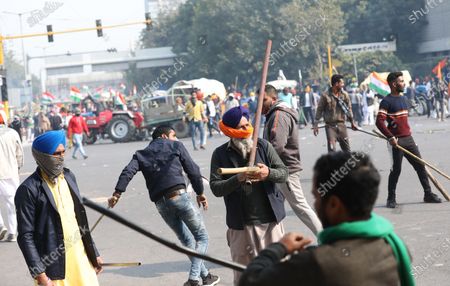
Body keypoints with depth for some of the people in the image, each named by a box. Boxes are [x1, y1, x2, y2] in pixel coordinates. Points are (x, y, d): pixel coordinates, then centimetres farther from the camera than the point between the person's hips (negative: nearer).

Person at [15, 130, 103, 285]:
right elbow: (25, 236, -13)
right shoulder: (29, 190, -12)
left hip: (81, 256, 6)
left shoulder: (69, 176, 8)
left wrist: (94, 253, 16)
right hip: (54, 265, -6)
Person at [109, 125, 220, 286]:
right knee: (201, 237, 6)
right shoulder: (175, 146, 12)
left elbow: (128, 171, 2)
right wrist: (200, 192, 15)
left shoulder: (141, 154, 20)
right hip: (179, 195, -4)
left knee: (187, 240, 19)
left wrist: (117, 193, -5)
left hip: (160, 202, 5)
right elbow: (192, 170, 6)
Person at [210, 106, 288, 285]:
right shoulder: (221, 154, -1)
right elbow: (216, 188, -7)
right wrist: (238, 178, -23)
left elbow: (284, 173, 2)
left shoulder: (263, 146, 4)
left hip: (271, 219, 1)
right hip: (241, 224, -1)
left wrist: (268, 173, -20)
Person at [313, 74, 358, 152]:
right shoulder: (325, 96, -8)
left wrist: (352, 122, 16)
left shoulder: (344, 95, 3)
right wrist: (316, 125, -4)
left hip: (341, 125, 4)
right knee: (332, 150, -8)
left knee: (347, 149, 11)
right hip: (330, 126, -4)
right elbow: (319, 110, -4)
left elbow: (349, 109, 13)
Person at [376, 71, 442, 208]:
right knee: (396, 169, -3)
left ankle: (428, 194, 18)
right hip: (396, 141, -8)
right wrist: (390, 137, -23)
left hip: (408, 139, 8)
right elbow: (379, 121, -19)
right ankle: (391, 199, 9)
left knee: (420, 165, 8)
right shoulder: (386, 101, -11)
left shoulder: (403, 98, 14)